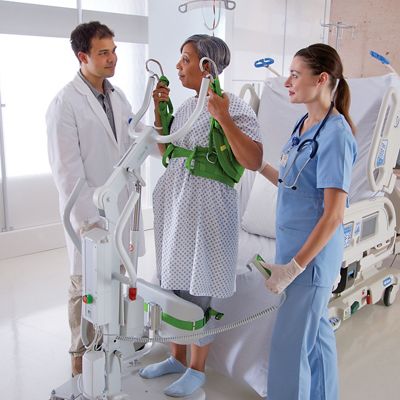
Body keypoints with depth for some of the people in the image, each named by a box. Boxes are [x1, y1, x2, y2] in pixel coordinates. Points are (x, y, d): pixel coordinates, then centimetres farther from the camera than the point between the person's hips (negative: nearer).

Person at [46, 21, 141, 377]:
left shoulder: (118, 96, 8)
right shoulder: (65, 104, -13)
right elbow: (67, 171, -15)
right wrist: (90, 219, -16)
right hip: (89, 212, -6)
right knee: (86, 285, 7)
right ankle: (81, 356, 24)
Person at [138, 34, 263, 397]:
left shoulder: (235, 108, -13)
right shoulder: (187, 106, 10)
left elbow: (254, 162, -23)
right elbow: (166, 150, 19)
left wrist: (223, 118, -29)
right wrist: (159, 110, 9)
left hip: (206, 209, -8)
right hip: (174, 204, 8)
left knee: (198, 292, 3)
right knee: (173, 283, 15)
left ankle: (197, 369, 23)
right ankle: (177, 357, 34)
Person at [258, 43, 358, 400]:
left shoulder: (335, 134, -18)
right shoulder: (305, 125, 7)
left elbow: (334, 213, -21)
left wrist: (295, 266, -21)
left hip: (313, 252, -8)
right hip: (295, 244, 9)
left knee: (292, 342, 2)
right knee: (315, 331, 22)